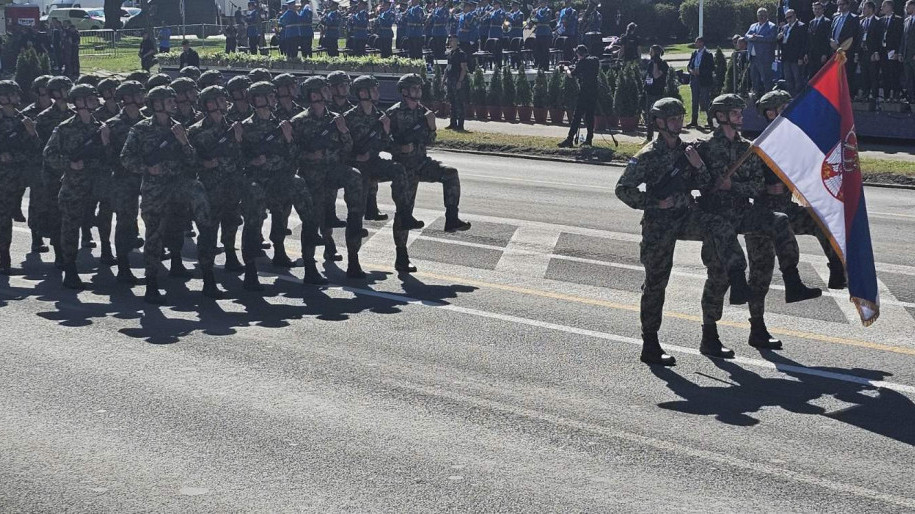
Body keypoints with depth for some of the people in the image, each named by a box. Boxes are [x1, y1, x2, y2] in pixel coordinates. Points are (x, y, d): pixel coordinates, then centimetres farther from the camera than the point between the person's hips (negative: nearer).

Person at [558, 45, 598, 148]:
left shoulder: (582, 62, -9)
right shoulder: (595, 61, 12)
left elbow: (571, 75, -6)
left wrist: (567, 69, 16)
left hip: (584, 92, -7)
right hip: (594, 92, 7)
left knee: (577, 117, -7)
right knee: (590, 116, 11)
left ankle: (570, 140, -10)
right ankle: (589, 140, 11)